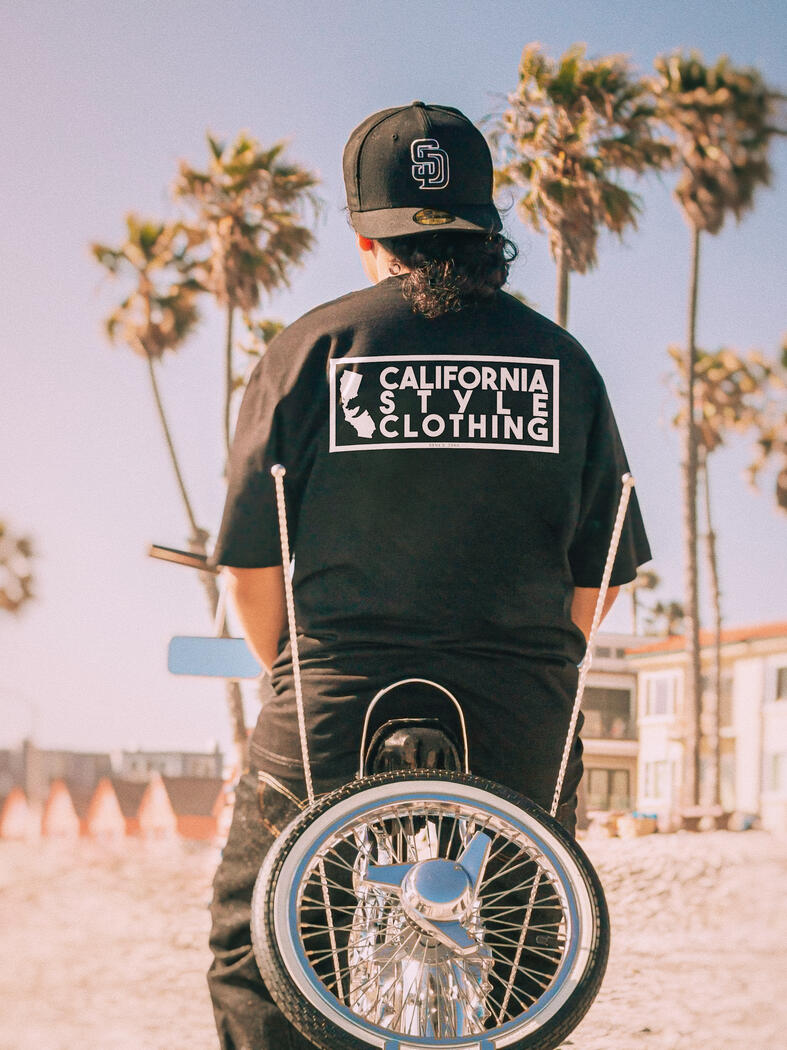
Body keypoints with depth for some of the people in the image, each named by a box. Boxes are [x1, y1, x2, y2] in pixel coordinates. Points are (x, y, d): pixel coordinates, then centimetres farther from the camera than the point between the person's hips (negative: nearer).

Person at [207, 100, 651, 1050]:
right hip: (524, 737, 2)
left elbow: (251, 564, 2)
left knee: (253, 955, 13)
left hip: (335, 724, -2)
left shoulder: (311, 347, 1)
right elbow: (597, 577, 8)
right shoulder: (562, 360, 7)